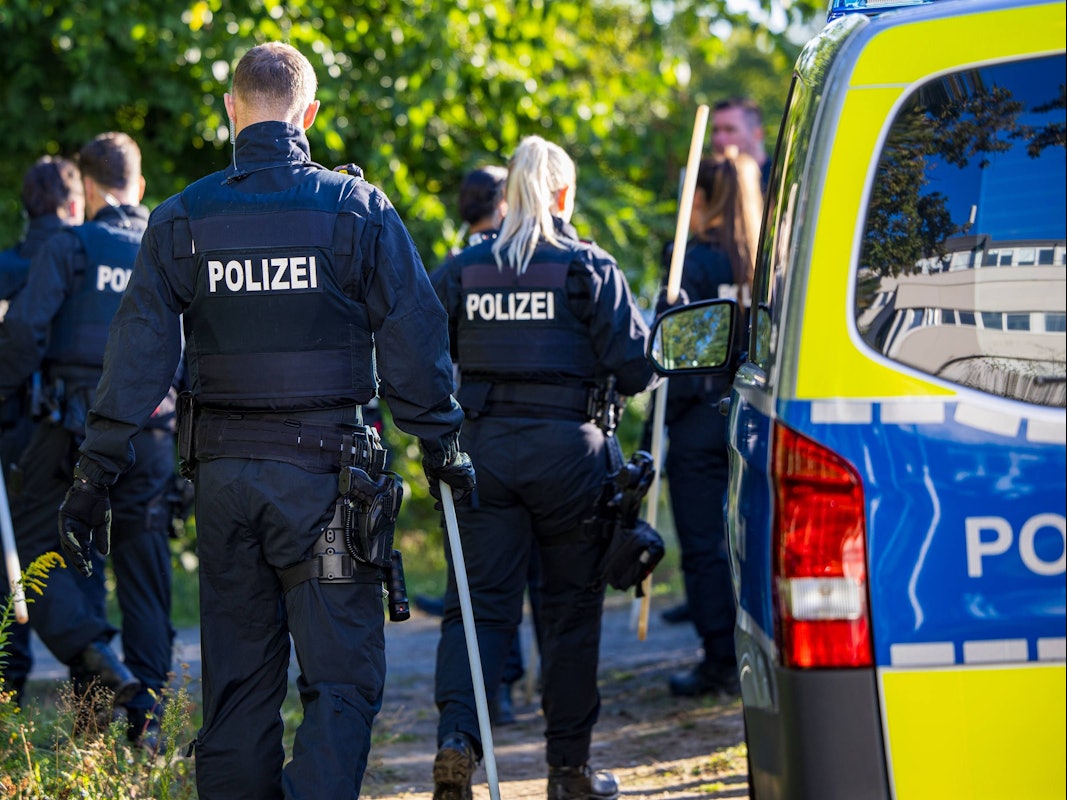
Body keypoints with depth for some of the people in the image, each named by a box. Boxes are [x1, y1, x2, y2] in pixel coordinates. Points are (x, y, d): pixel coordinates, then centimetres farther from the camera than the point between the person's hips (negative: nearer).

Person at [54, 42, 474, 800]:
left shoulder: (182, 219, 2)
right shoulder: (356, 209, -4)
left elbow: (139, 353, 0)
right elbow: (413, 339, -2)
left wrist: (97, 474, 2)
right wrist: (442, 444, 9)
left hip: (224, 472, 3)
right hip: (325, 470, -3)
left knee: (237, 679, 13)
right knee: (343, 678, -2)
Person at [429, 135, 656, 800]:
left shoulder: (462, 271, 5)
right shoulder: (590, 268, -4)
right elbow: (634, 367, -6)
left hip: (484, 447, 2)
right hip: (566, 448, -2)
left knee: (481, 601, 4)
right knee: (571, 607, 9)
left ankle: (456, 734, -19)